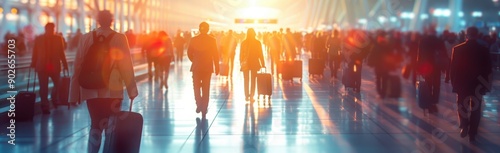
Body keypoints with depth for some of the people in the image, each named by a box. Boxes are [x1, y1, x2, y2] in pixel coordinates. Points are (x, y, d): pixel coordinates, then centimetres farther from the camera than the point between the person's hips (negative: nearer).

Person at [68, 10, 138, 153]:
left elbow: (78, 65, 4)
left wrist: (75, 93, 8)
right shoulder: (119, 38, -3)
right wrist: (131, 89, 5)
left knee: (95, 124, 11)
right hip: (112, 90, -3)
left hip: (91, 90, 3)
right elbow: (126, 66, -4)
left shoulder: (86, 38, 4)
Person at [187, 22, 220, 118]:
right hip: (208, 68, 0)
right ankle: (204, 108, 10)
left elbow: (189, 53, 0)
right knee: (206, 89, 10)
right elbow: (215, 55, -4)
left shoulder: (194, 40, -5)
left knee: (197, 87, 12)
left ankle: (199, 104, -6)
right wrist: (217, 68, 5)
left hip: (196, 67, 0)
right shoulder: (212, 40, -6)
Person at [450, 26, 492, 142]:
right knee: (475, 109, 9)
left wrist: (454, 82, 4)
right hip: (478, 84, 0)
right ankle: (472, 133, 9)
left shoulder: (457, 49, -9)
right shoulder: (484, 50, -8)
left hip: (462, 83, 0)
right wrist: (487, 84, 6)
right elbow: (488, 69, -3)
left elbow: (453, 68, -6)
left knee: (462, 107, 18)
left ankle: (464, 127, 6)